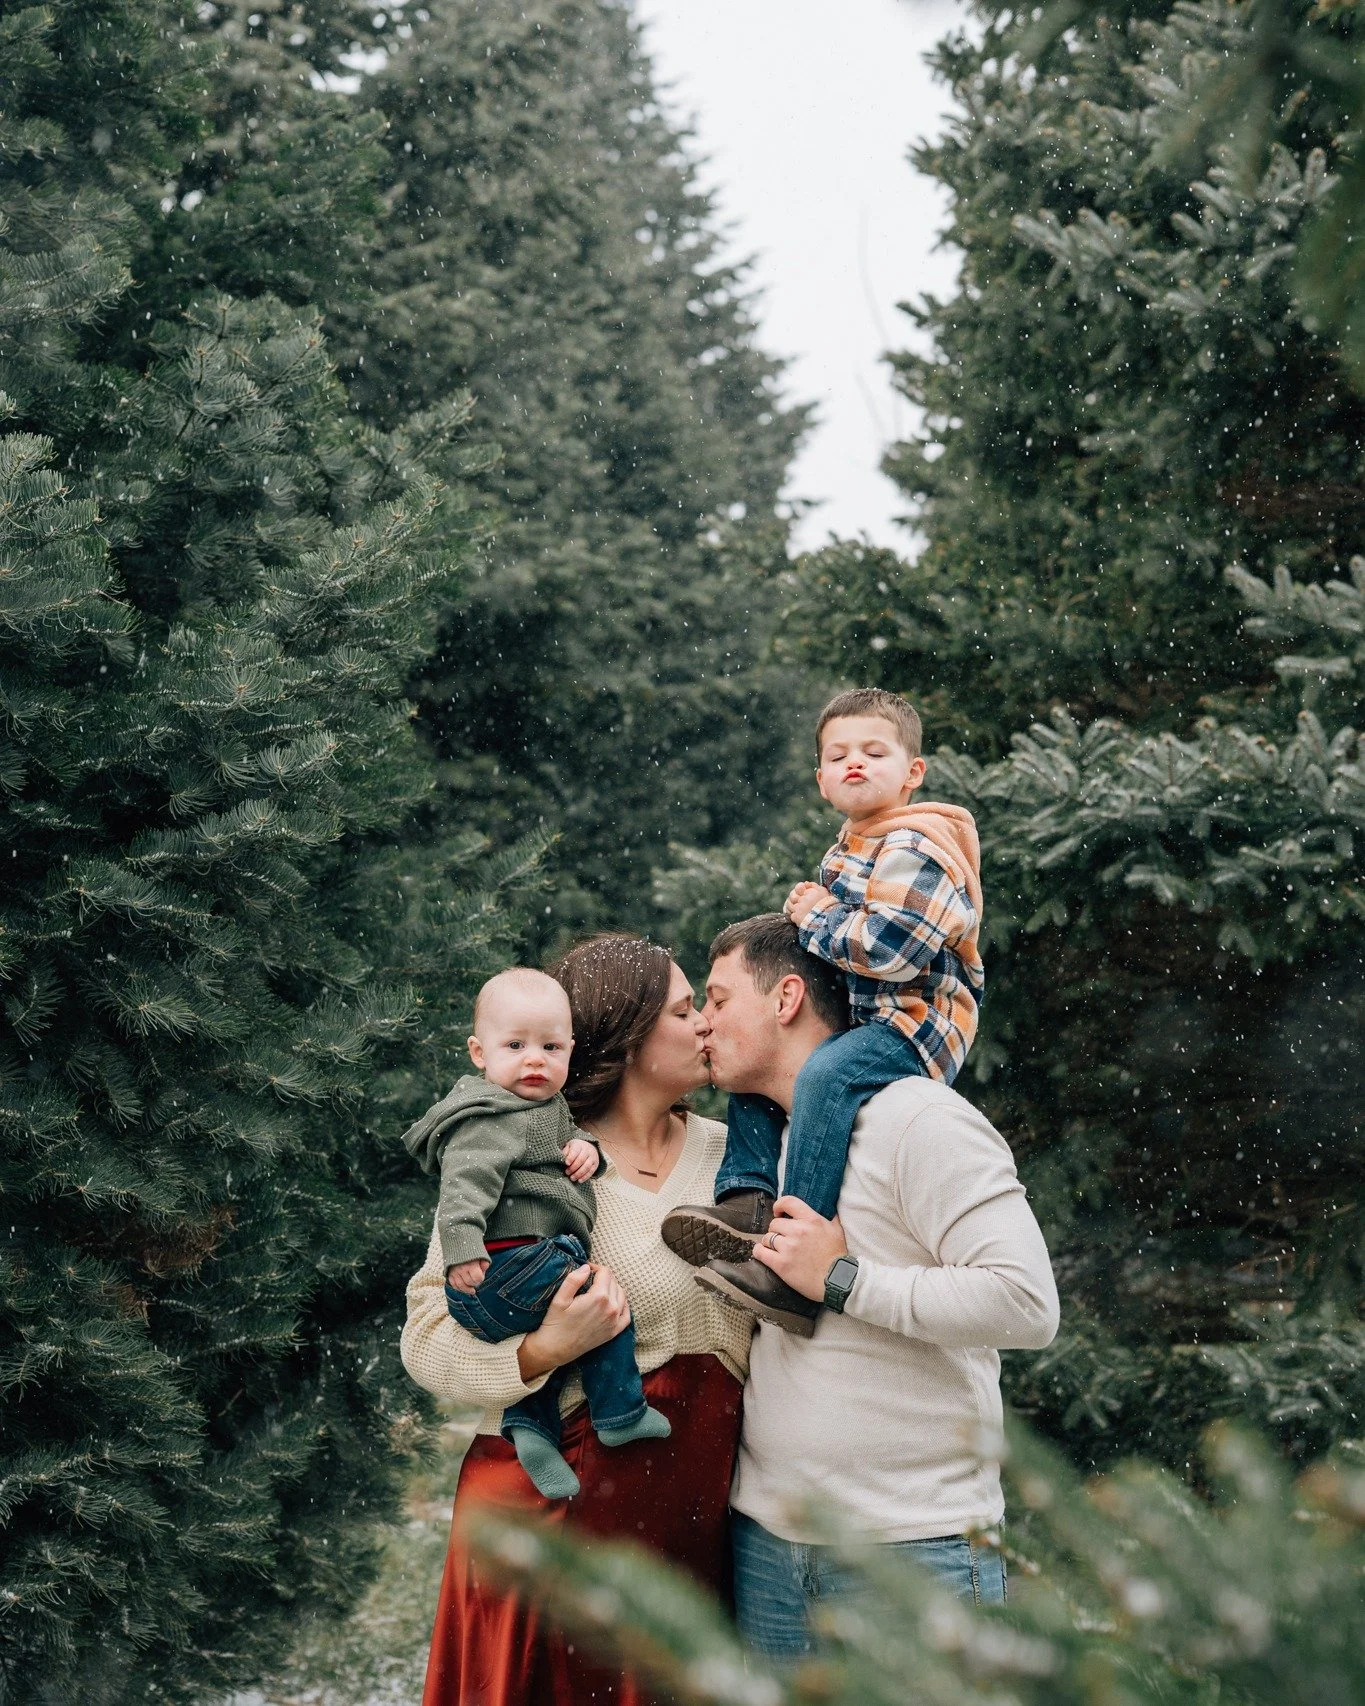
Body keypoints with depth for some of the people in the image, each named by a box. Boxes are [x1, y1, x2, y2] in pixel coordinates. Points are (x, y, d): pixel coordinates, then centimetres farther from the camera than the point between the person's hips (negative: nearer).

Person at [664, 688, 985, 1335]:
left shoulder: (916, 850, -14)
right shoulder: (846, 851, 18)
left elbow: (891, 948, -27)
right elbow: (840, 939, 32)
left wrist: (817, 918, -12)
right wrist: (808, 910, 9)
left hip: (914, 1020, -12)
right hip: (856, 1015, 12)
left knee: (825, 1075, -35)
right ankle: (747, 1199, -1)